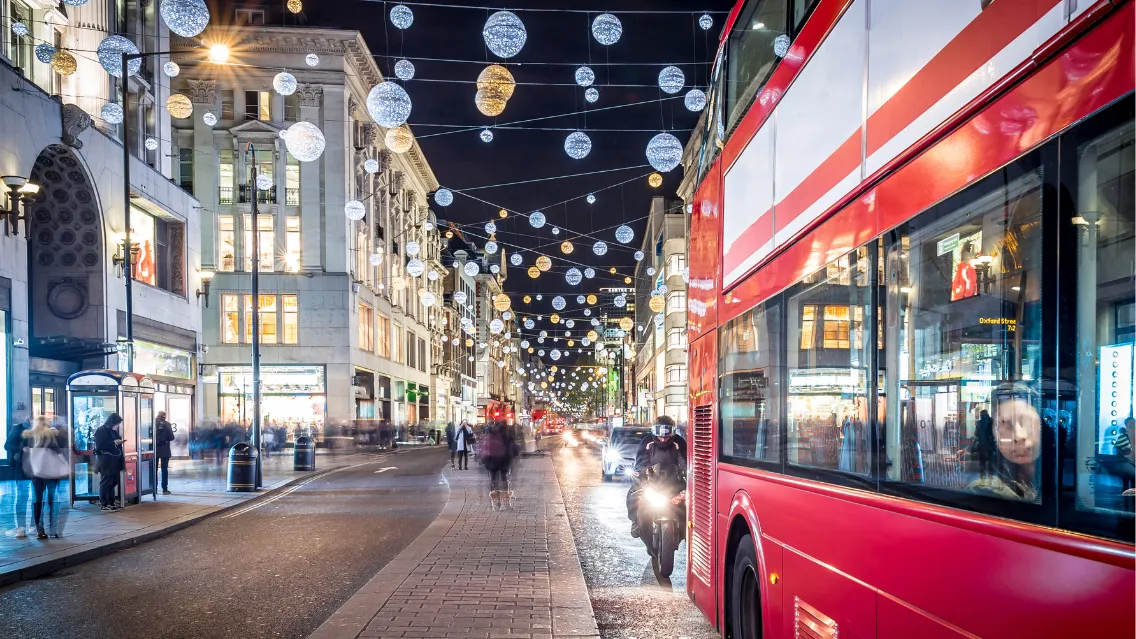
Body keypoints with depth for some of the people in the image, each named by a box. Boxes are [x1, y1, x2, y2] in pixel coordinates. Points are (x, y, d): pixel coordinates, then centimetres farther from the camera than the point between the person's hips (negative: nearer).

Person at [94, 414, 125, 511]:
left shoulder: (113, 431, 17)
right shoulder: (101, 430, -10)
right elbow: (100, 445, -18)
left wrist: (119, 443, 8)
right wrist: (114, 442, -18)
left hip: (114, 460, 9)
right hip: (106, 461, -9)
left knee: (113, 482, 10)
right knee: (106, 482, -7)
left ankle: (111, 502, 16)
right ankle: (104, 504, -5)